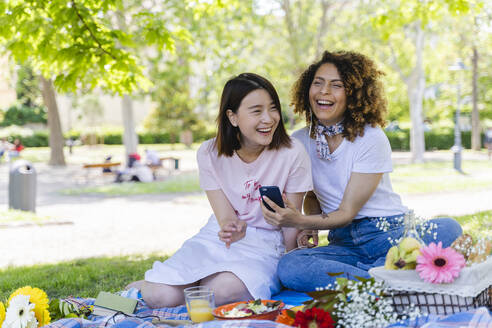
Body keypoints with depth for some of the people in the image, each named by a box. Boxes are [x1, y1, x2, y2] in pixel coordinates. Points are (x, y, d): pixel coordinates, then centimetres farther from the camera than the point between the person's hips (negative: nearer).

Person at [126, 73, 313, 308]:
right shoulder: (210, 153, -7)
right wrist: (231, 228, -33)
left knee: (225, 290, -35)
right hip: (217, 238, 2)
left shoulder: (292, 153, -12)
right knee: (160, 296, -22)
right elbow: (225, 218, -10)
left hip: (265, 244, -1)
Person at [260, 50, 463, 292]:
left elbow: (347, 212, -12)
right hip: (343, 243, 3)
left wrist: (298, 221, -30)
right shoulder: (299, 142, 5)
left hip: (389, 234, -2)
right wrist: (307, 225, -8)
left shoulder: (372, 139, -9)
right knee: (288, 266, -30)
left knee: (447, 229, -32)